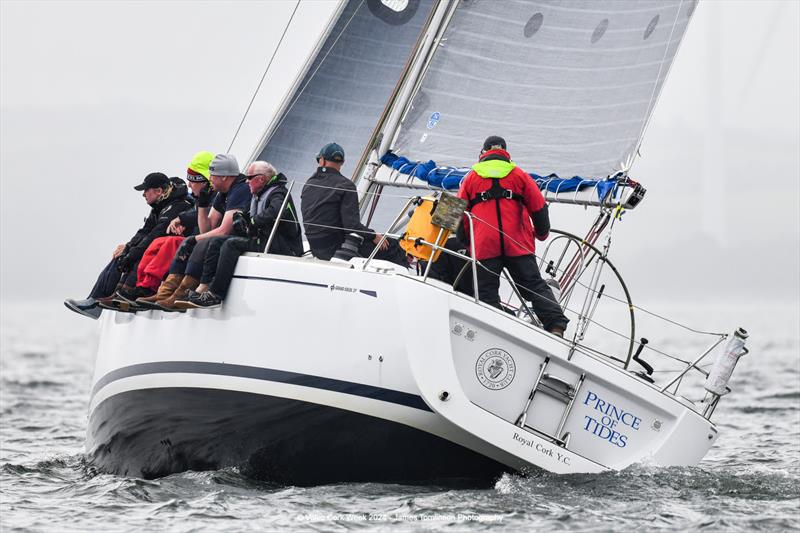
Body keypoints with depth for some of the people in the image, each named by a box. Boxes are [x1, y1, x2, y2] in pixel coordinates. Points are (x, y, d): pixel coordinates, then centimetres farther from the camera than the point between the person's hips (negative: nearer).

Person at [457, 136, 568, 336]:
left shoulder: (471, 178, 15)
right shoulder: (518, 174, 13)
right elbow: (539, 207, 12)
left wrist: (465, 241, 29)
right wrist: (542, 232, 27)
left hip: (484, 246, -1)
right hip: (518, 245, 1)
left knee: (487, 292, 2)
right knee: (536, 287, 2)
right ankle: (556, 326, -11)